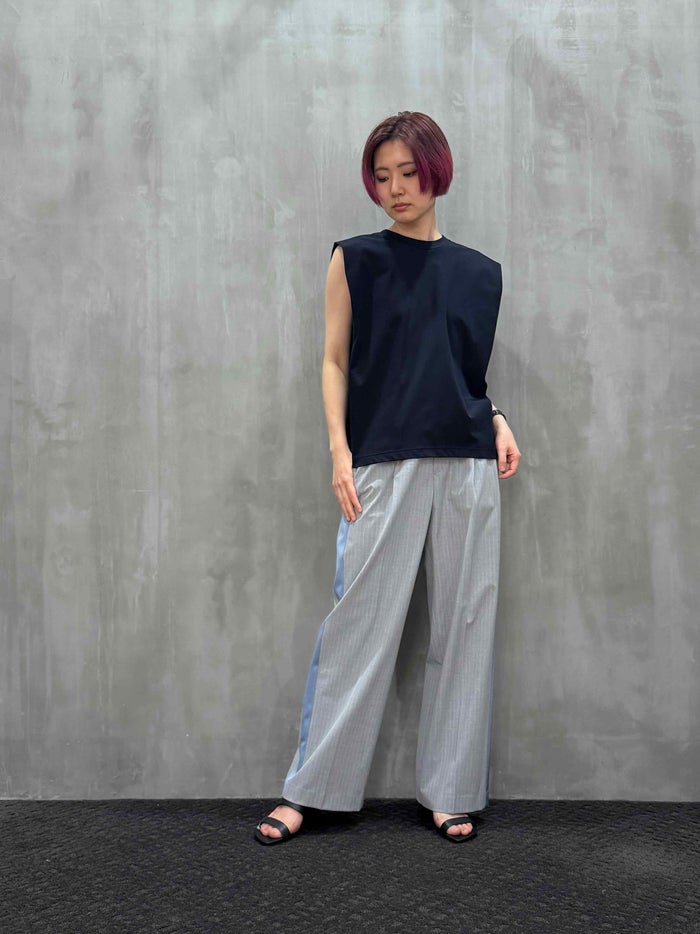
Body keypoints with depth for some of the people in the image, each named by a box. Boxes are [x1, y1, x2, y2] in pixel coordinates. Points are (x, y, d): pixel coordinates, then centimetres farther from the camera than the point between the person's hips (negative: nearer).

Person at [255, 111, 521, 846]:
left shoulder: (480, 273, 13)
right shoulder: (355, 260, 7)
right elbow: (335, 361, 4)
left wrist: (498, 422, 1)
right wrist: (339, 450, -7)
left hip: (468, 465, 3)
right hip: (383, 463, -3)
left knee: (463, 625, 4)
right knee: (359, 621, -3)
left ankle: (449, 790, 16)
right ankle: (308, 789, 9)